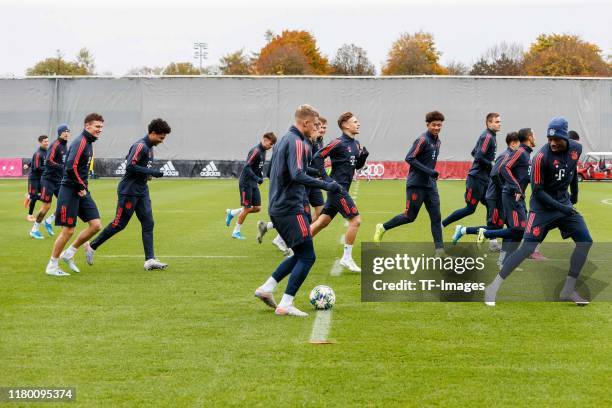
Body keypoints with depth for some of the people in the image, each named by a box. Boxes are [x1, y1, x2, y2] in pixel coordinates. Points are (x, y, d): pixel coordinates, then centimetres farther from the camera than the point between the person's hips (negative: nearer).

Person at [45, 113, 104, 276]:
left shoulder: (89, 142, 14)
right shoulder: (80, 142, -16)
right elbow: (71, 167, -26)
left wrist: (84, 185, 13)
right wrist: (81, 187, -17)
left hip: (81, 191, 9)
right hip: (70, 191, -9)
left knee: (95, 225, 2)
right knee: (68, 230, -4)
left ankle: (69, 254, 17)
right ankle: (52, 266, 11)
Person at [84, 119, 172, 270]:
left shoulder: (149, 147, 13)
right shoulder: (140, 146, -17)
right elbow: (130, 166, -25)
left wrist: (147, 174, 9)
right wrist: (151, 172, -22)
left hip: (142, 191, 9)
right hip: (129, 191, -9)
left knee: (148, 223, 0)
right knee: (119, 224, -2)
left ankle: (150, 260, -3)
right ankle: (92, 246, 14)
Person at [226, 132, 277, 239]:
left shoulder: (263, 152, 10)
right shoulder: (256, 151, -19)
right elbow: (247, 167, -24)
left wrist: (261, 177, 5)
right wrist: (257, 178, -26)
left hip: (254, 184, 9)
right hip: (246, 183, -9)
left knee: (257, 208, 5)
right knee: (247, 208, -3)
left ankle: (231, 213, 21)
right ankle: (236, 232, 12)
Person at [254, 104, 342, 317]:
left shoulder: (284, 139, 16)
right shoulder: (297, 142, -14)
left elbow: (272, 171, 26)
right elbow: (298, 176, -27)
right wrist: (326, 185, -27)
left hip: (277, 208, 10)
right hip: (291, 209, -10)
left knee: (300, 254, 17)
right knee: (307, 256, -6)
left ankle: (266, 288, 13)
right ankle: (285, 305, -8)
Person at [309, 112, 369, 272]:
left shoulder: (356, 144, 12)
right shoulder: (338, 143, -13)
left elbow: (358, 165, 21)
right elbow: (317, 158, -14)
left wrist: (364, 155, 1)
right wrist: (326, 178, -15)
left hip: (342, 189, 9)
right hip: (337, 188, -9)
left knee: (322, 222, 11)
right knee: (356, 220, -9)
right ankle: (347, 258, -2)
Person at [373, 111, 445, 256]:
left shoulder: (437, 141, 11)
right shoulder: (423, 140, -14)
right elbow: (409, 158, -19)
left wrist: (433, 174, 12)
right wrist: (429, 171, -22)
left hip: (430, 184, 8)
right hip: (416, 184, -7)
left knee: (436, 217, 0)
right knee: (410, 216, 1)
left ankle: (440, 250, -1)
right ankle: (382, 228, 22)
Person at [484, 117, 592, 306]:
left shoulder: (576, 149, -5)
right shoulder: (542, 157, -23)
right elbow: (537, 191, -20)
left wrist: (574, 193, 23)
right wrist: (562, 208, -24)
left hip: (564, 203, 7)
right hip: (543, 206, -6)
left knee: (585, 241, -1)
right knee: (527, 247, -16)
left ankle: (568, 291, 7)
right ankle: (493, 288, -11)